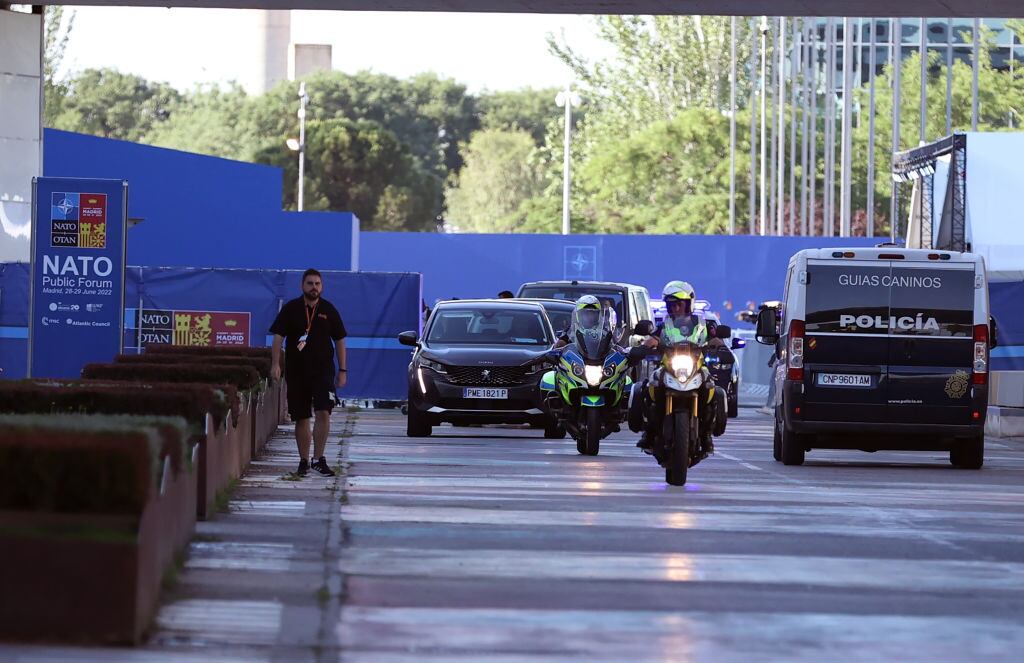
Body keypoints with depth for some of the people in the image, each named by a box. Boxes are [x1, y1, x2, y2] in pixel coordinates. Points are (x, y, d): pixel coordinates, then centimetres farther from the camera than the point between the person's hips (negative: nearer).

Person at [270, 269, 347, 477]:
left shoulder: (329, 310, 6)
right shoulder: (290, 309, 3)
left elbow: (339, 341, 11)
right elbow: (278, 337, 1)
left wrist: (342, 370, 7)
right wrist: (275, 364, -11)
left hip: (323, 371, 0)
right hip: (296, 372, 0)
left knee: (323, 413, -15)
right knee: (301, 418, 6)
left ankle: (318, 458, -10)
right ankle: (303, 461, 15)